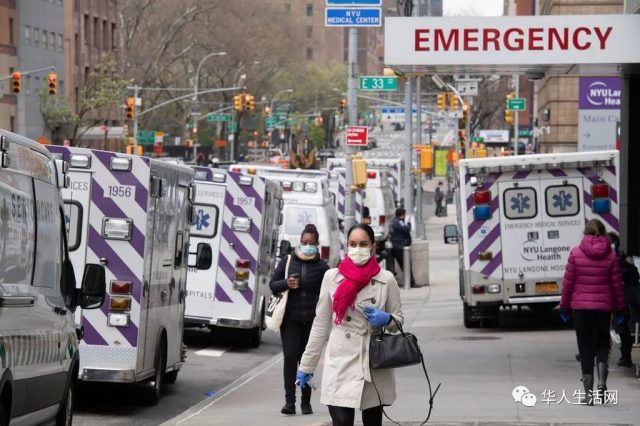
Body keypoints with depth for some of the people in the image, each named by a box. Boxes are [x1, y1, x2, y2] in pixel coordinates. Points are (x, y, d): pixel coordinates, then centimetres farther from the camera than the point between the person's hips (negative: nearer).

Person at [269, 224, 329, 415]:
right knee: (290, 356, -11)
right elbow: (273, 284, 8)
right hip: (290, 318, 0)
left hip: (312, 320, 0)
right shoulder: (287, 261, 6)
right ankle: (289, 401, -10)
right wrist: (286, 284, -13)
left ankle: (306, 402, 13)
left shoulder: (321, 267, 3)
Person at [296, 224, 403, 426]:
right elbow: (321, 324, 8)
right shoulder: (332, 277, 3)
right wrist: (307, 365, 9)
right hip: (340, 365, -1)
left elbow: (399, 318, 12)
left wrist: (386, 320, -12)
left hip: (375, 366, 1)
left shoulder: (386, 280, 3)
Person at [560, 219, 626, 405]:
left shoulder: (575, 253, -4)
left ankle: (588, 393, 3)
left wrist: (564, 306, 8)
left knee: (586, 348, 5)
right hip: (603, 306, 1)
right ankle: (601, 382, -4)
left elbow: (568, 282, -2)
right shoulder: (611, 255, -2)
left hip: (580, 306, -1)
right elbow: (617, 284, 1)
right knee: (602, 344, 17)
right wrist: (620, 308, 10)